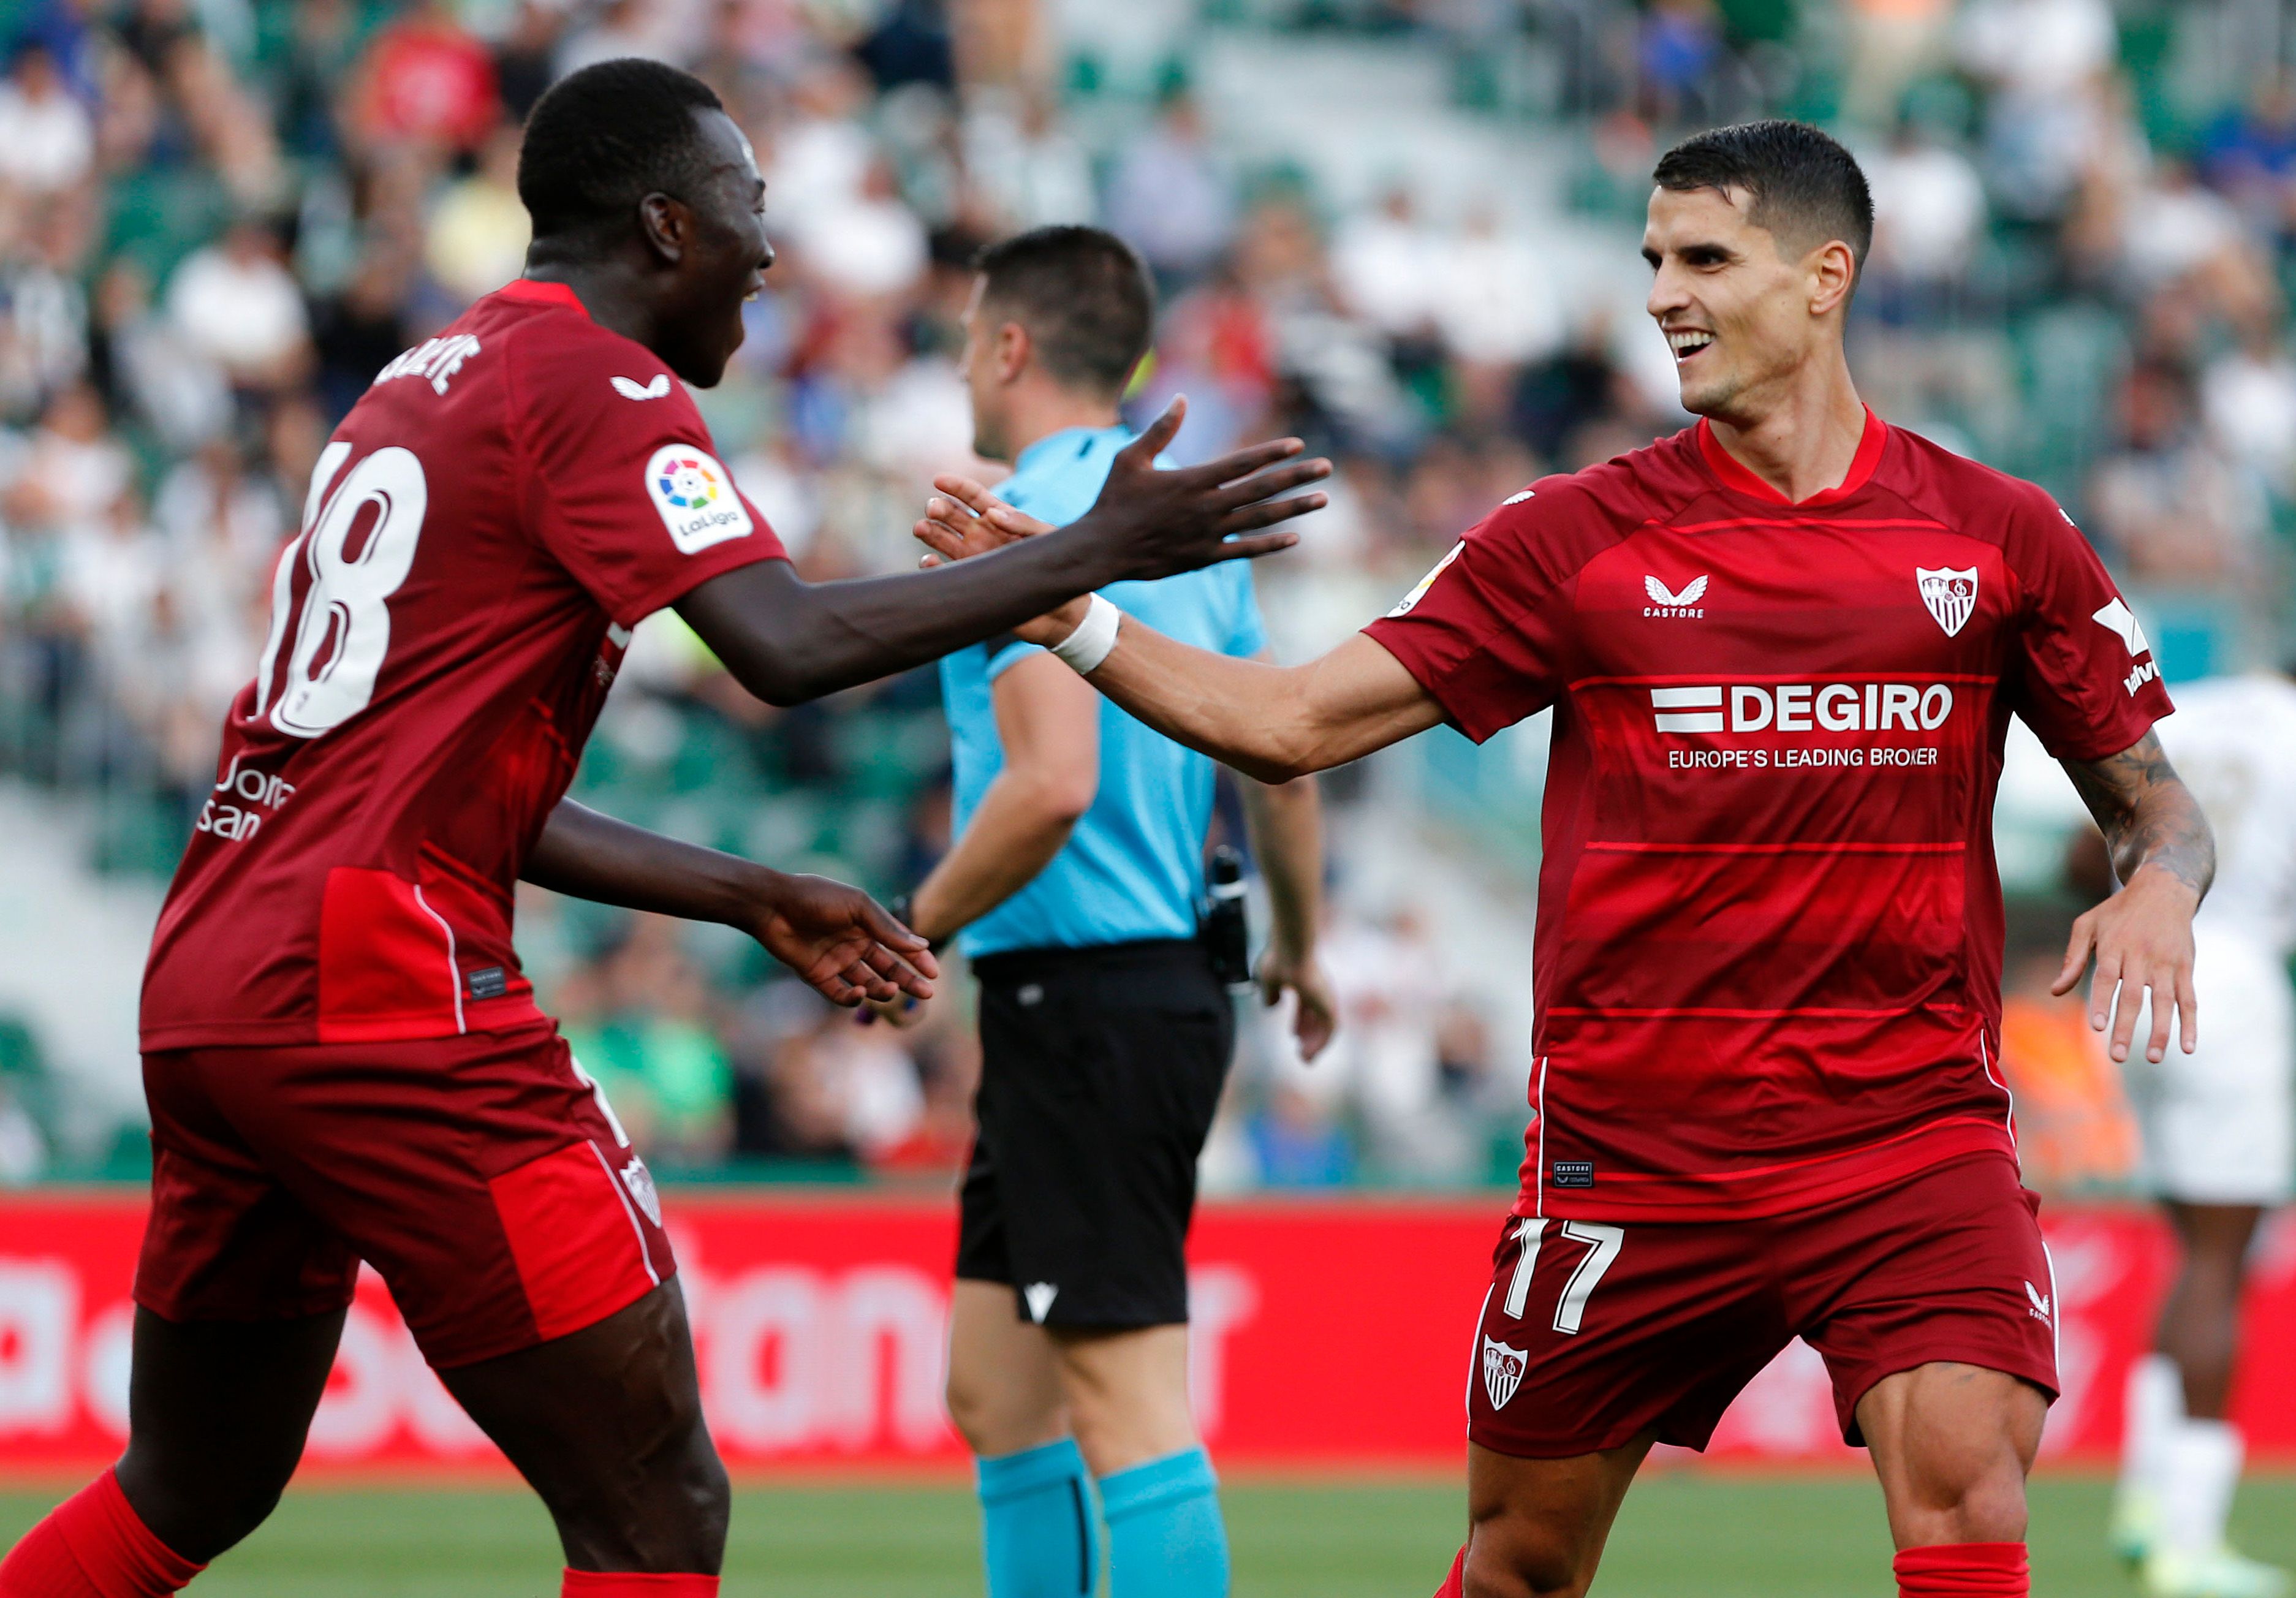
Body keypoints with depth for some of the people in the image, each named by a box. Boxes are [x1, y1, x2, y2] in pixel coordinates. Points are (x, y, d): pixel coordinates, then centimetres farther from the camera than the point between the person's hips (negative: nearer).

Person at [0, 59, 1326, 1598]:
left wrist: (757, 899, 26)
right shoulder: (596, 385, -5)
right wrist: (1091, 556, -14)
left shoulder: (427, 382, 23)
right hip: (389, 1006, -9)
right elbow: (785, 645, -20)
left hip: (206, 988, 9)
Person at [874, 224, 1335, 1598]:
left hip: (1086, 1002, -9)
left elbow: (1052, 784, -25)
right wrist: (1299, 948, 37)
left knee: (1129, 1405, -11)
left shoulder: (1037, 523, -14)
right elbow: (1282, 765, 22)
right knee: (994, 1392, 14)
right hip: (1170, 985, 9)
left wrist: (918, 927, -11)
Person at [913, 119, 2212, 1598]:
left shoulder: (1999, 535, 3)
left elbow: (2152, 797, 10)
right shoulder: (1576, 538, 3)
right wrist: (1076, 619, -8)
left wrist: (2157, 892, -12)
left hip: (1915, 1128, -1)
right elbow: (1295, 724, 3)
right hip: (1630, 1136, 1)